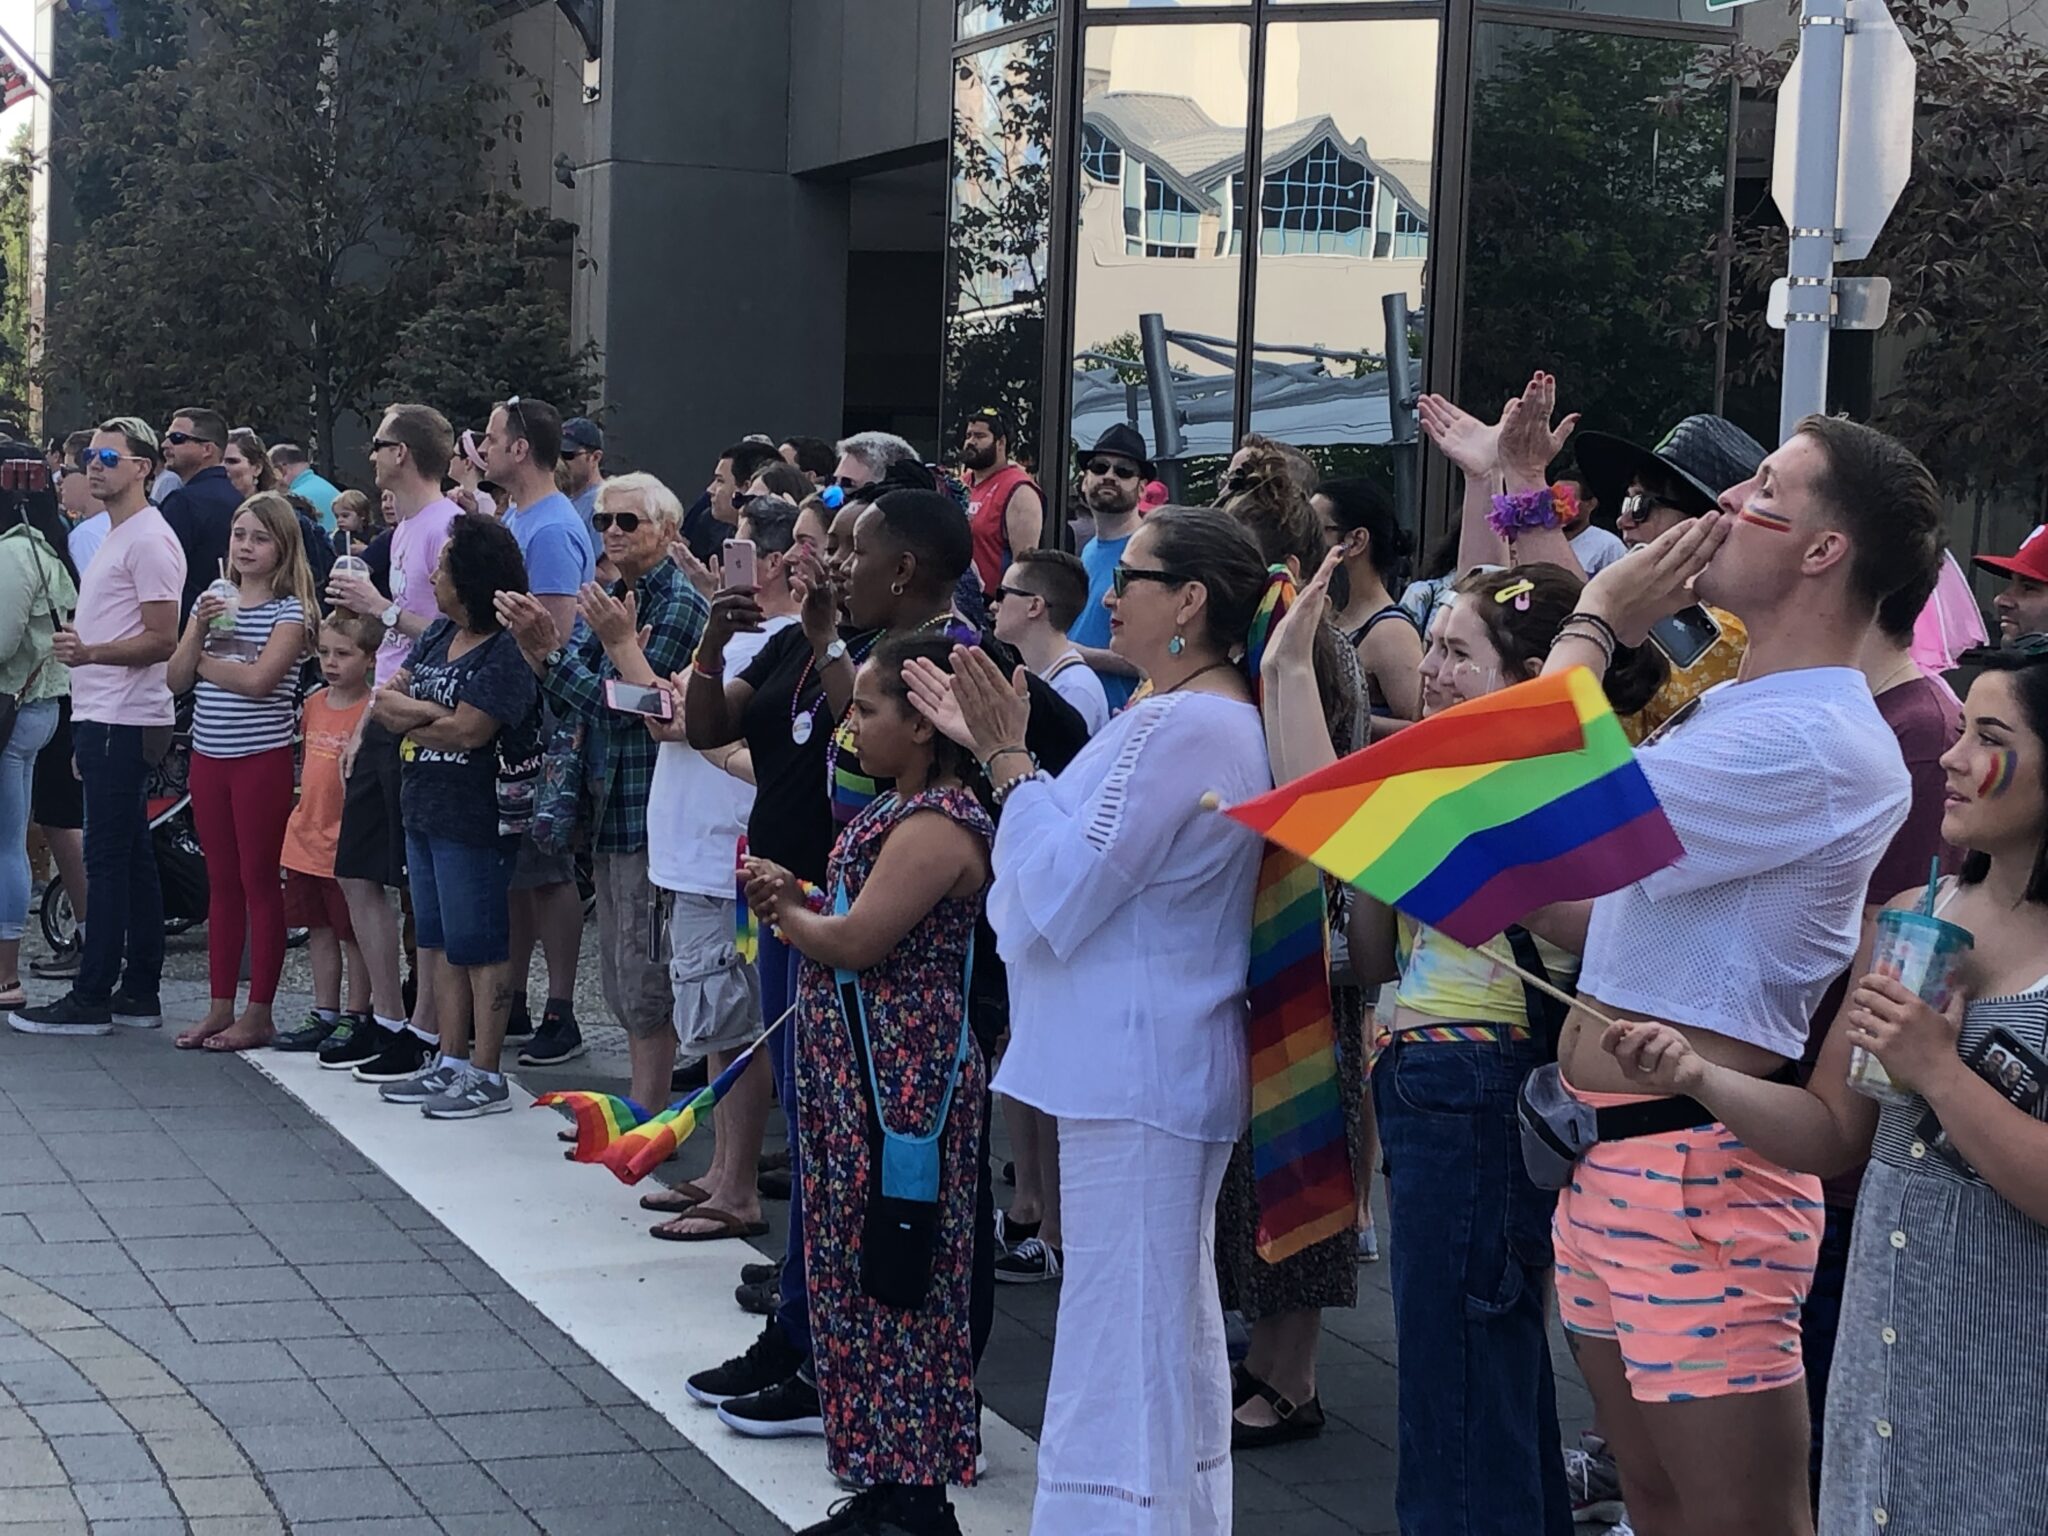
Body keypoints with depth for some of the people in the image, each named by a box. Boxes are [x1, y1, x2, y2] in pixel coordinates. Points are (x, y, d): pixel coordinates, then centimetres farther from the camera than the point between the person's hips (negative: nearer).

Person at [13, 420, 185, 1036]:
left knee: (109, 859, -7)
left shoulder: (148, 539, -12)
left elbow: (161, 640, -18)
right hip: (103, 720, 10)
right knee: (132, 858, 11)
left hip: (124, 724, -10)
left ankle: (91, 998, -5)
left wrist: (89, 653, -28)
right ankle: (139, 993, 14)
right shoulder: (115, 537, 20)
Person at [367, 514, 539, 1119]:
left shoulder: (507, 652, -15)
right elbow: (385, 700, 7)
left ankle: (486, 1076, 5)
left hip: (475, 818, -9)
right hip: (426, 812, 9)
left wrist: (409, 718, -6)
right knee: (439, 941, 15)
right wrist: (437, 713, -12)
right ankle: (451, 1062, 24)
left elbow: (467, 732, -22)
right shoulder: (438, 635, 12)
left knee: (479, 945, -2)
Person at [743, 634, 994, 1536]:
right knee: (856, 1273, 13)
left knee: (895, 1282, -3)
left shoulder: (937, 824, -18)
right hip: (857, 1076, 10)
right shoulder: (900, 809, 14)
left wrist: (787, 914, -4)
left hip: (901, 1081, -10)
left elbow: (854, 944, -22)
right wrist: (798, 899, 0)